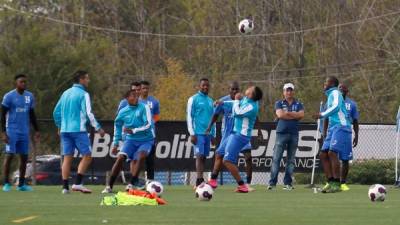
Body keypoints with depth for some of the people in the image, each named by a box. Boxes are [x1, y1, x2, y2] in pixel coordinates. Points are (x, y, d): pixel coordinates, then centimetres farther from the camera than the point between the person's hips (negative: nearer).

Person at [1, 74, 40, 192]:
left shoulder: (29, 96, 10)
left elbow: (32, 115, 19)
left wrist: (36, 130, 15)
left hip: (24, 132, 5)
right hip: (12, 131, -5)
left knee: (24, 157, 4)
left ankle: (21, 184, 10)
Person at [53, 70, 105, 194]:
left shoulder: (66, 93, 15)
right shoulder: (83, 94, -6)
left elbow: (56, 112, 18)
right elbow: (88, 113, -13)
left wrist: (59, 126, 30)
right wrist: (98, 128, -9)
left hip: (65, 130, 7)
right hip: (78, 129, -7)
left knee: (67, 158, 6)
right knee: (87, 156, -1)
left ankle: (65, 186, 1)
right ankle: (78, 183, -10)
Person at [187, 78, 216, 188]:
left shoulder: (210, 101, 18)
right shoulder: (193, 99, 0)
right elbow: (189, 117, -3)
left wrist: (213, 134, 17)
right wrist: (192, 133, -11)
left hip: (208, 133, 6)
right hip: (198, 133, -6)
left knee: (204, 157, 4)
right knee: (199, 156, -13)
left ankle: (201, 181, 7)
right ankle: (199, 180, -17)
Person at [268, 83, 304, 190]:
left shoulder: (298, 104, 14)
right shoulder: (279, 103, 10)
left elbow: (301, 114, -5)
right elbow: (280, 115, -9)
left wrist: (287, 113, -8)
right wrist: (294, 115, -5)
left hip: (294, 134, 2)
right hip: (281, 133, -2)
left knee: (291, 160, 2)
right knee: (276, 158, -9)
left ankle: (287, 183, 5)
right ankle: (272, 182, -11)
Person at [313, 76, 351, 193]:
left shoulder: (335, 93, -3)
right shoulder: (330, 95, 24)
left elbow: (336, 107, -20)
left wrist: (322, 114, -17)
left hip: (340, 127, -10)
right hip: (333, 128, 10)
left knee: (332, 153, -19)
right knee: (323, 154, 3)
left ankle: (336, 184, -19)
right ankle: (331, 182, 3)